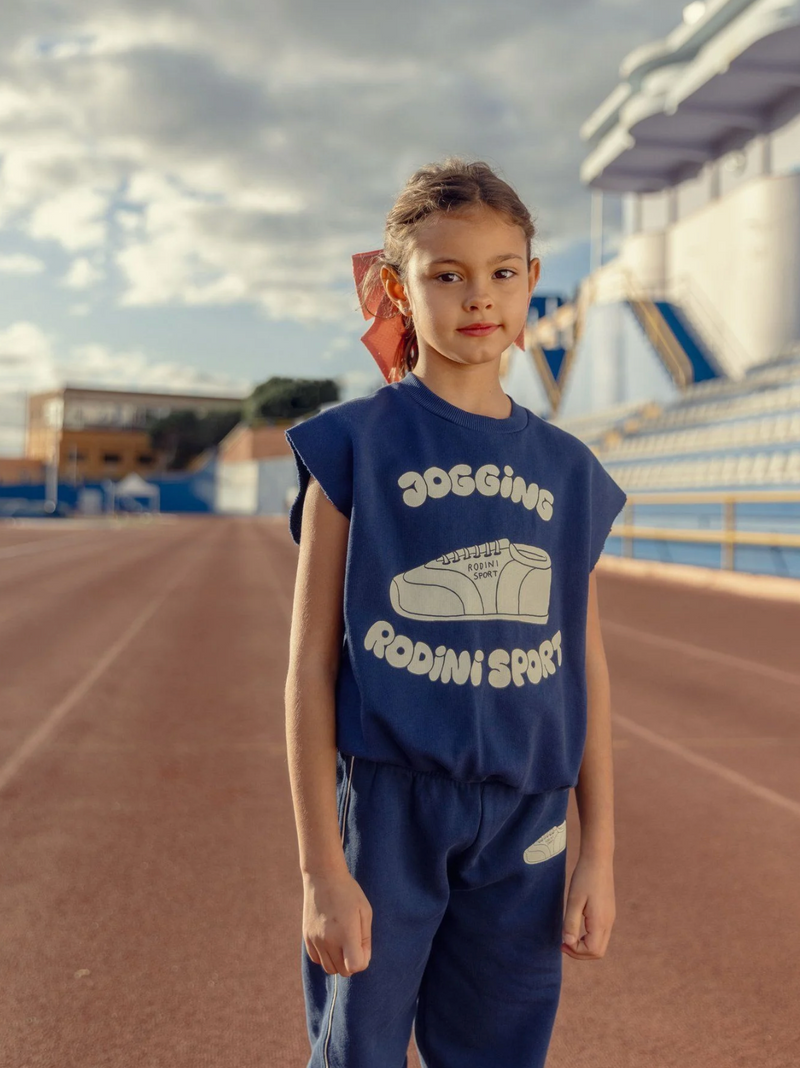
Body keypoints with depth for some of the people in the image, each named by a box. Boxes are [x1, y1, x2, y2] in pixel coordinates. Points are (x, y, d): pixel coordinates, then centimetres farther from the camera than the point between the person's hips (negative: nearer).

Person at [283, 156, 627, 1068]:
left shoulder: (568, 470, 6)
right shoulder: (353, 446, -5)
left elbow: (586, 668, 9)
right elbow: (311, 664, -7)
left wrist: (599, 852, 7)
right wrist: (322, 868, -9)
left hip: (523, 822, 4)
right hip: (385, 803, -3)